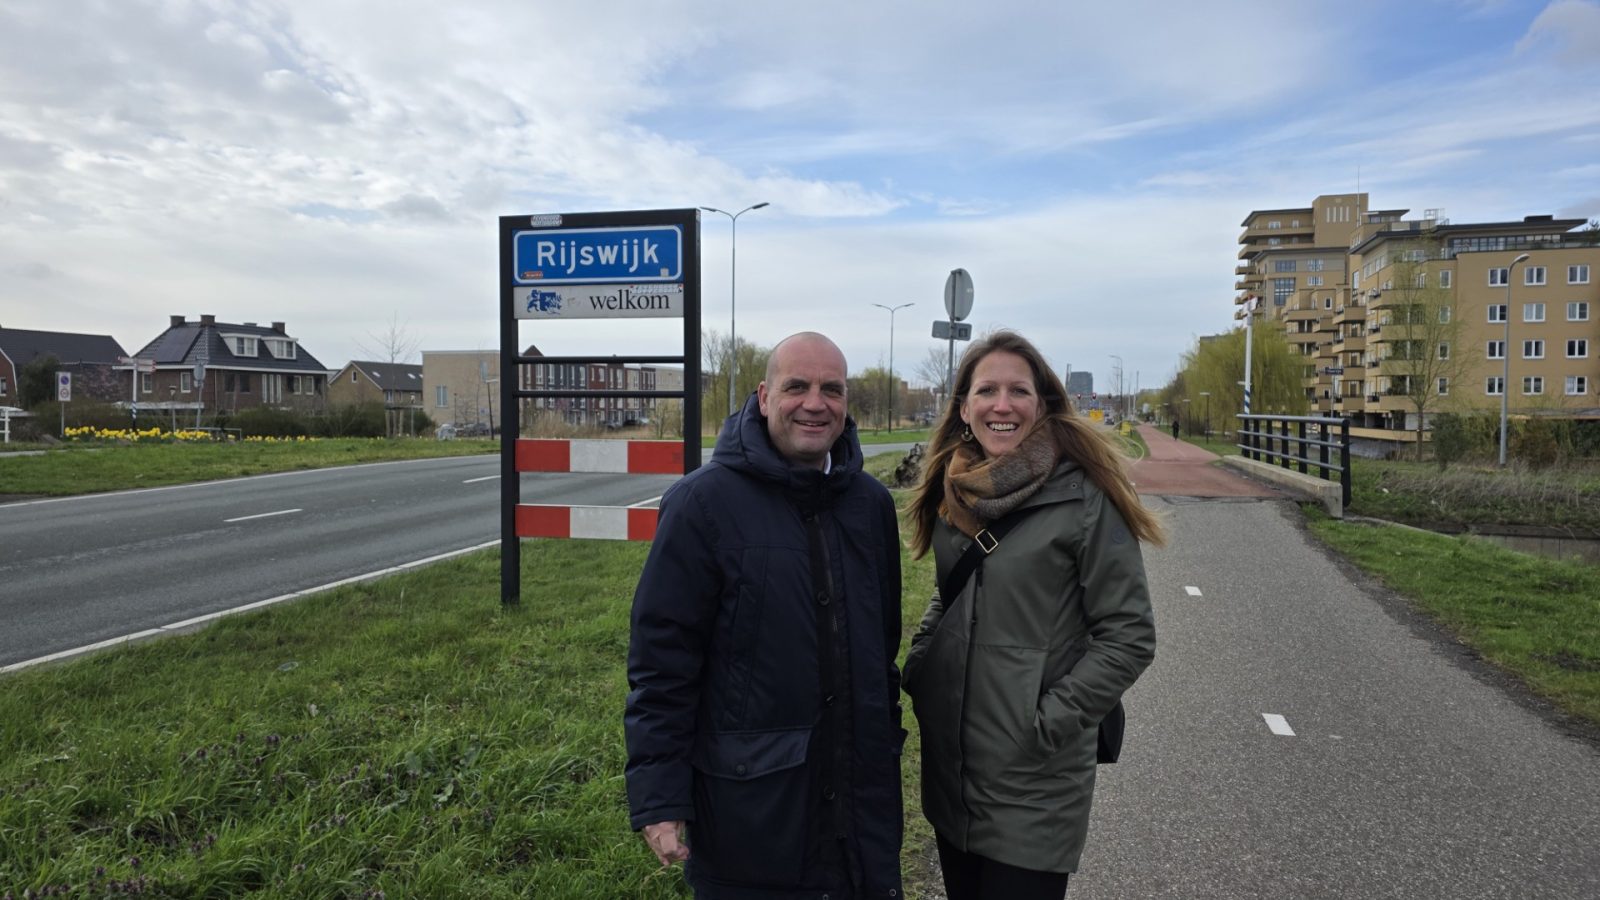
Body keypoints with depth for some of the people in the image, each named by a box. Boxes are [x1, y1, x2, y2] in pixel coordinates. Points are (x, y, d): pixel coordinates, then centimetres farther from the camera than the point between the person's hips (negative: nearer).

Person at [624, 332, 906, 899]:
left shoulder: (871, 503, 4)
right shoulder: (703, 503, -13)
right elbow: (661, 664, -13)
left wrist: (887, 742, 16)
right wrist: (658, 798, -14)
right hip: (748, 807, -5)